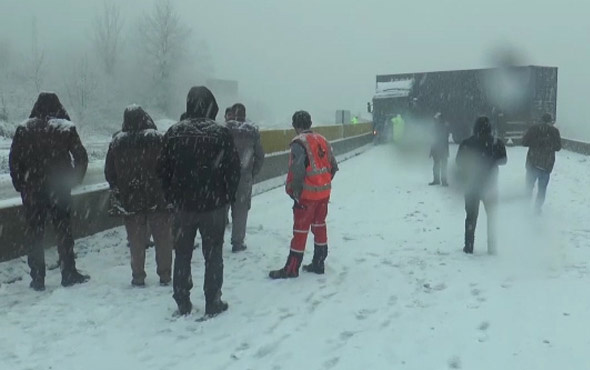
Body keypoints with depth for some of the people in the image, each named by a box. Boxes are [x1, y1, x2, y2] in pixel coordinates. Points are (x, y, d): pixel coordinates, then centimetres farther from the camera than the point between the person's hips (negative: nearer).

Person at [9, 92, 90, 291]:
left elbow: (14, 160, 0)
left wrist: (20, 185, 8)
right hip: (60, 190, 0)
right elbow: (81, 156, -5)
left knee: (34, 234, 8)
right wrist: (73, 179, 5)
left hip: (32, 190, 1)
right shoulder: (66, 128, -3)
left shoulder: (24, 130, 0)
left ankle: (37, 278, 9)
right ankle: (69, 274, 13)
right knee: (64, 231, 10)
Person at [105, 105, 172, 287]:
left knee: (136, 240, 10)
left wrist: (117, 190, 18)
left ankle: (138, 277, 15)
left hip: (129, 199, 2)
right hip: (157, 198, -2)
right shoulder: (157, 139, -9)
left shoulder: (116, 142, 0)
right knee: (163, 238, 9)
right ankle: (165, 275, 13)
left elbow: (109, 171, 6)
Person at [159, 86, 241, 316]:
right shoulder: (221, 134, -9)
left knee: (182, 255, 13)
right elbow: (233, 169, -7)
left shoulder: (174, 133, -3)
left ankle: (182, 303, 20)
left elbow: (164, 170, 1)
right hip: (214, 205, -2)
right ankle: (213, 303, 14)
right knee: (213, 255, 9)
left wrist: (172, 198, 11)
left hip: (183, 205, 2)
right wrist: (227, 197, 7)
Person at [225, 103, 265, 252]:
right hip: (244, 178, 1)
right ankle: (237, 242, 12)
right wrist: (253, 173, 11)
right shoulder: (253, 132, -1)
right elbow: (260, 156, 3)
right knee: (240, 211, 9)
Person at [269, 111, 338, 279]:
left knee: (301, 229, -1)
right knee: (319, 225, 16)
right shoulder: (322, 140, 8)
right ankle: (318, 263, 25)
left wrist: (292, 190, -11)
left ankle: (292, 268, 7)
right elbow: (333, 167, 11)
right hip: (324, 192, 7)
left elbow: (297, 171, -23)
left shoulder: (300, 142, -15)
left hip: (308, 193, -7)